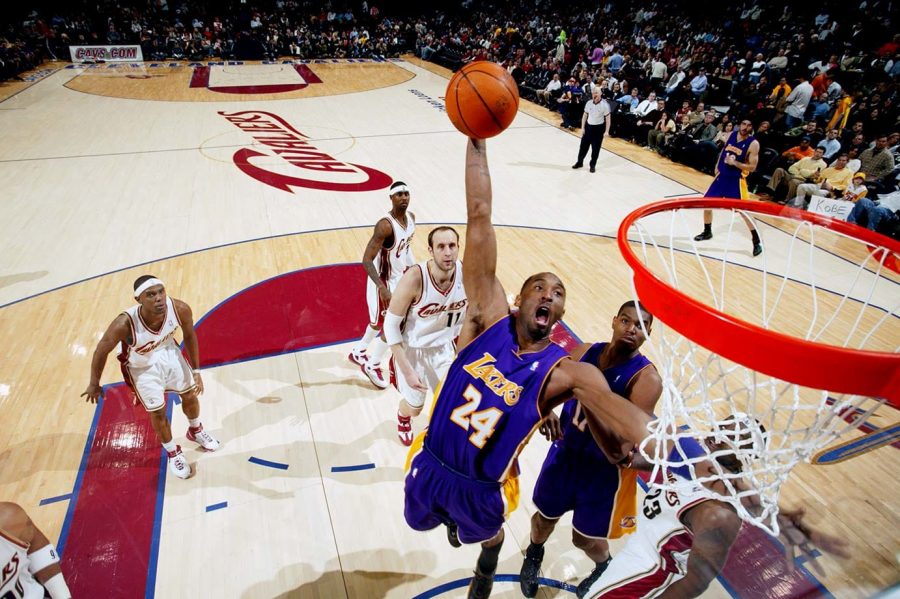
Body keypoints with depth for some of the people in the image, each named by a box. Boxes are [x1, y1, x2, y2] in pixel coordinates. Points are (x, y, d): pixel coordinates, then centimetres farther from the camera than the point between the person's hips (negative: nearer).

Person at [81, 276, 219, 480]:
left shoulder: (180, 309, -31)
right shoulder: (125, 324, -39)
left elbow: (189, 335, -10)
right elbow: (101, 351, -20)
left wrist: (196, 371, -3)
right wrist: (94, 385, -5)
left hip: (169, 353, 3)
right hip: (142, 366, -3)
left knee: (190, 395, 18)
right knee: (158, 412, 8)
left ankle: (195, 431, 51)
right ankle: (173, 453, 36)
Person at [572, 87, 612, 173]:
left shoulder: (604, 105, -15)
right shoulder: (589, 103, -3)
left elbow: (608, 118, -11)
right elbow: (585, 115, 7)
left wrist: (607, 131, -14)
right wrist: (583, 127, 4)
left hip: (599, 128, -4)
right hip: (588, 126, 4)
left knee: (595, 148, 4)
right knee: (583, 145, 12)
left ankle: (593, 165, 20)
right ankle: (580, 162, 29)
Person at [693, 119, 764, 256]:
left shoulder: (753, 144, -16)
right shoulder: (732, 134, -1)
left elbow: (752, 167, -16)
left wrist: (735, 163, -27)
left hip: (737, 180, -6)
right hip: (722, 175, 6)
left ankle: (757, 242, 5)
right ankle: (707, 232, 29)